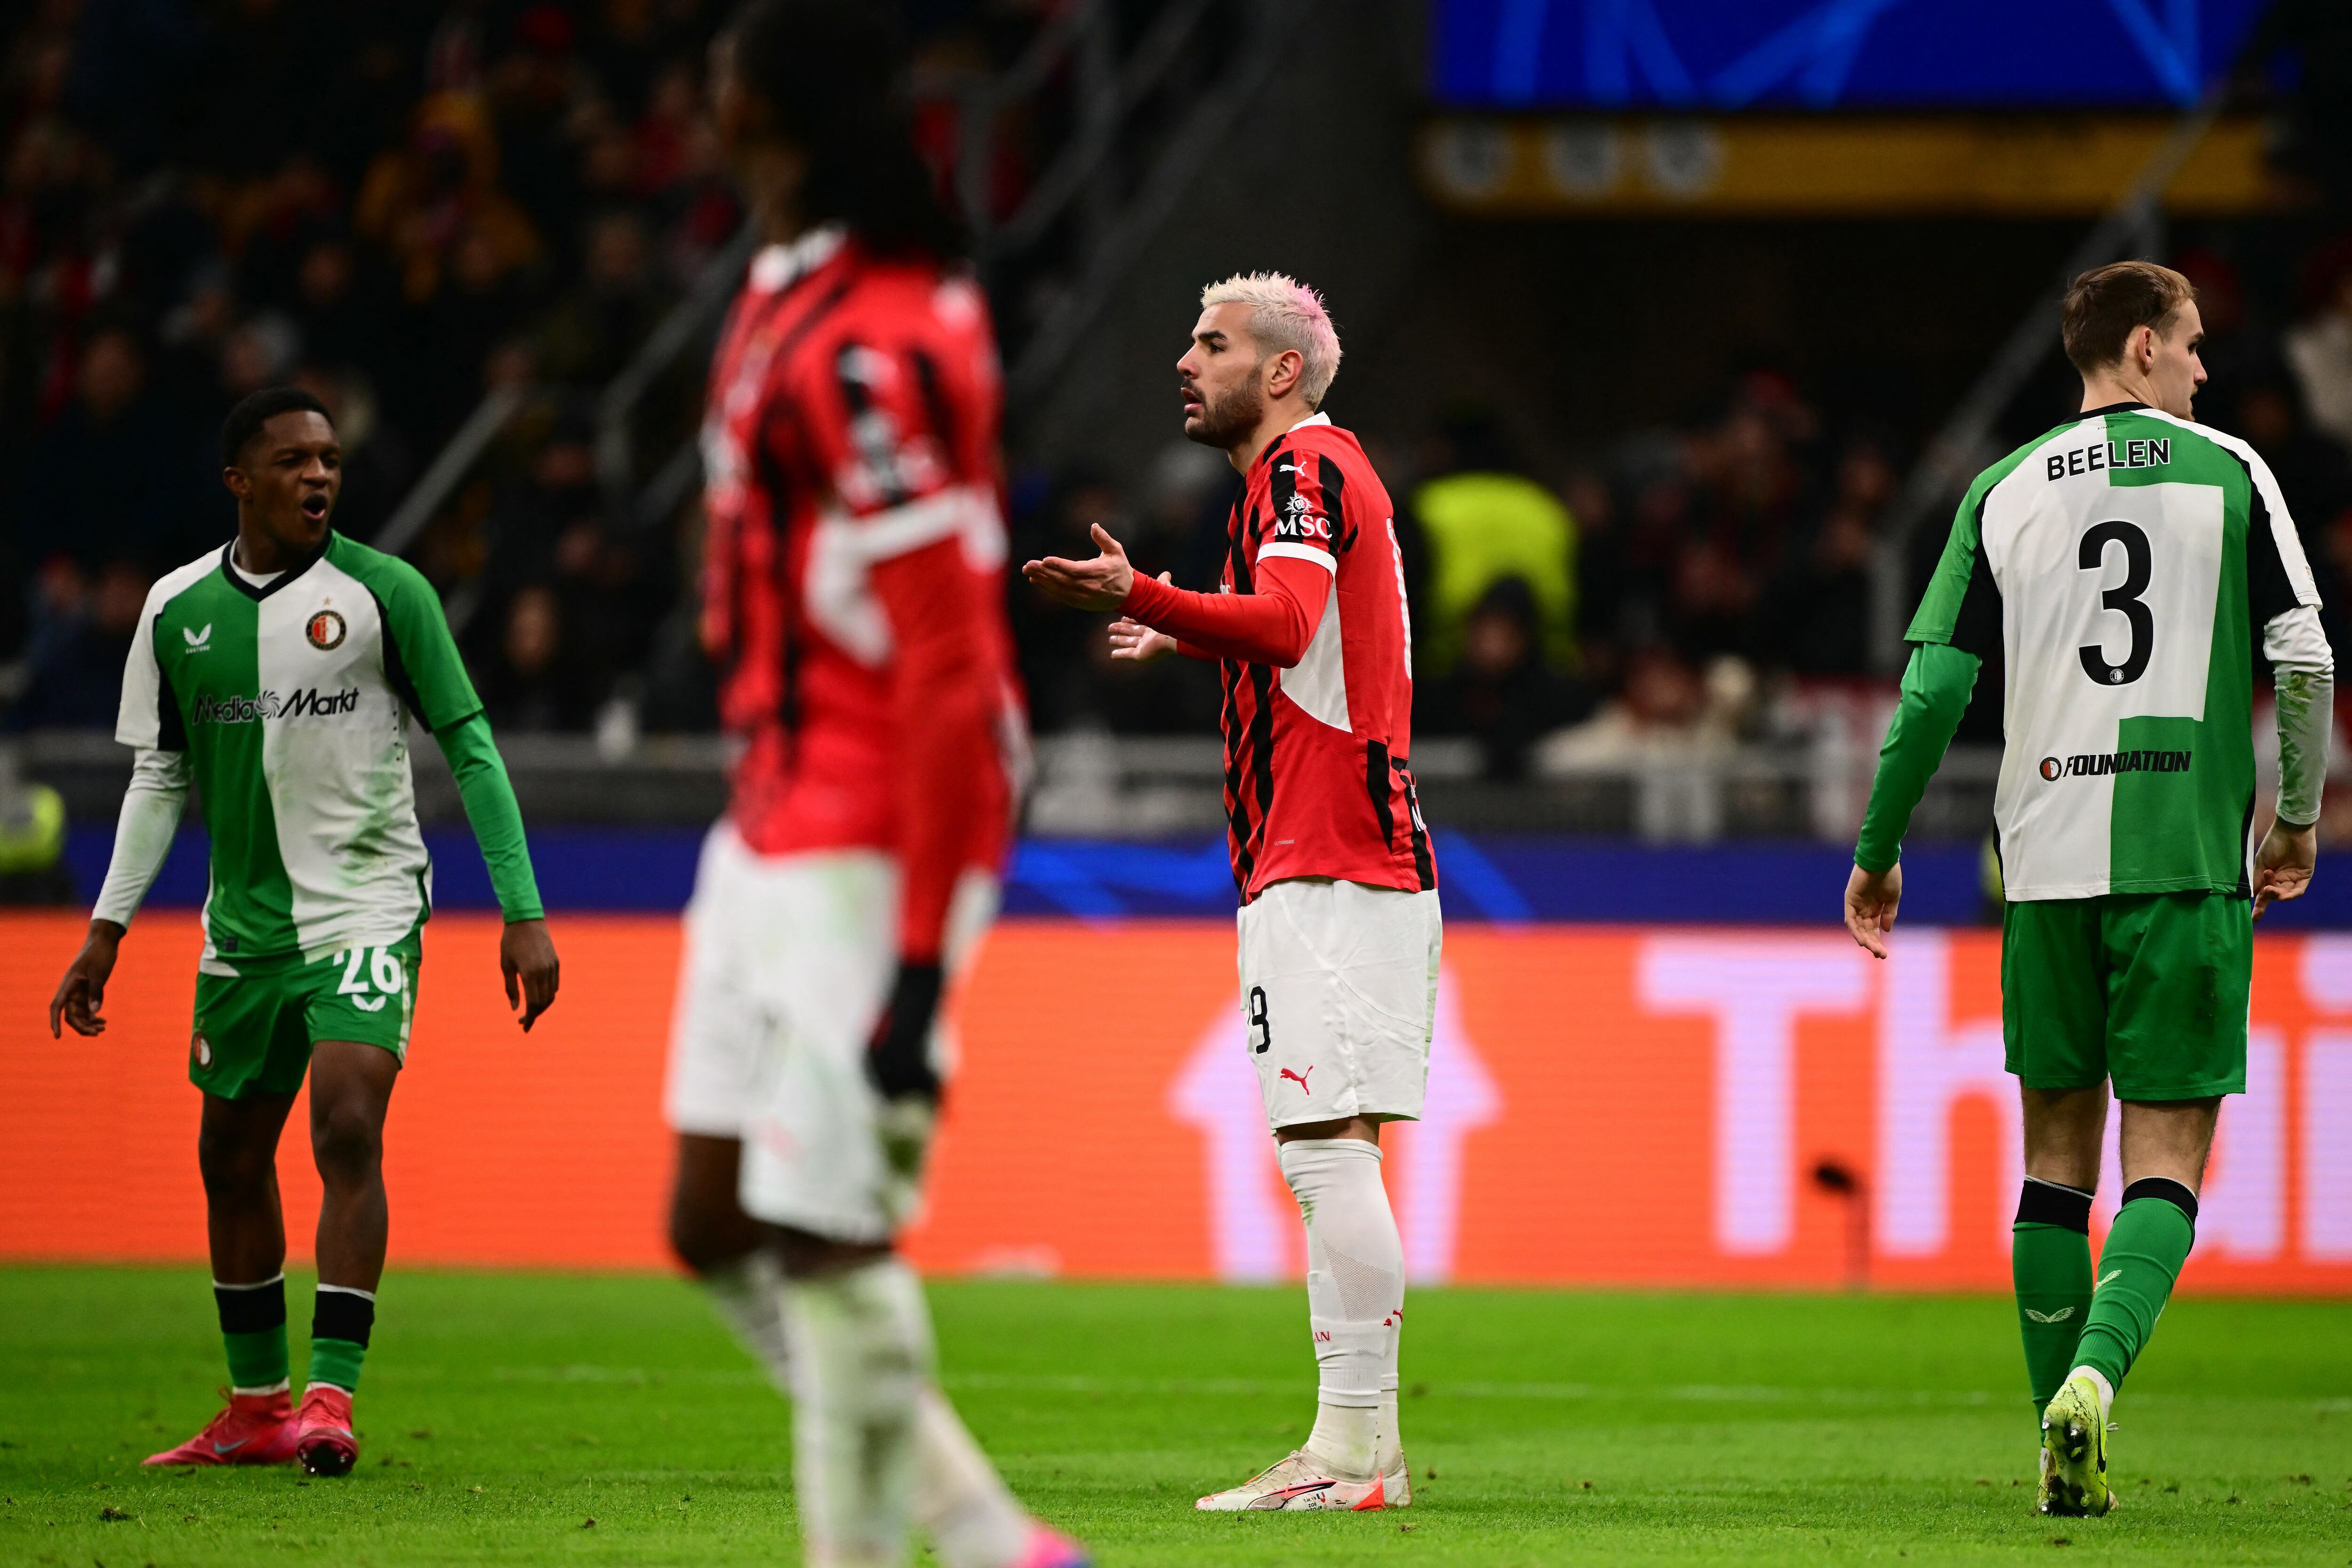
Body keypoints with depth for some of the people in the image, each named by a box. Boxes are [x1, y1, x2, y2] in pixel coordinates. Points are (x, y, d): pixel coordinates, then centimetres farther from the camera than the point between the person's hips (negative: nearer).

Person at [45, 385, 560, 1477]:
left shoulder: (385, 593, -6)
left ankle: (331, 1398, -18)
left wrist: (523, 914, -8)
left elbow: (470, 751, -4)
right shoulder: (177, 608, 4)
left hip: (365, 905, -5)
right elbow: (160, 779, 12)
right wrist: (105, 933, 8)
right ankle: (255, 1408, 23)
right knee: (231, 1159, 10)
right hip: (243, 923, 5)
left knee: (347, 1133, -19)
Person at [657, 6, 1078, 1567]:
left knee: (827, 1247, -8)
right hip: (775, 836, 10)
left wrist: (921, 964, -23)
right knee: (719, 1228, 11)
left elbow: (952, 675, -23)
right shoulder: (798, 295, 9)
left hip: (867, 856, -10)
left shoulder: (874, 351, -21)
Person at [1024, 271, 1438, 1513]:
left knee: (1327, 1145, -14)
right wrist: (1191, 641, 41)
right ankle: (1354, 1447, 12)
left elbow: (1288, 620, -28)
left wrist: (1145, 599, -41)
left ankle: (1357, 1447, -17)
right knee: (1323, 1154, 11)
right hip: (1352, 860, 11)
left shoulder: (1301, 470, -8)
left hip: (1327, 872, -11)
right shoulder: (1328, 471, 23)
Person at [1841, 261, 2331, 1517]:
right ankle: (2095, 1373, -25)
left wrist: (1878, 852, 14)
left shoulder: (2004, 492, 8)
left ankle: (2064, 1454, 10)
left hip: (2046, 854, 3)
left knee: (2059, 1146, 12)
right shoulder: (2226, 474, 2)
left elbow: (1933, 686, 4)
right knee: (2168, 1156, 0)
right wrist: (2298, 814, 13)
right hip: (2187, 857, -3)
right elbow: (2303, 659, -3)